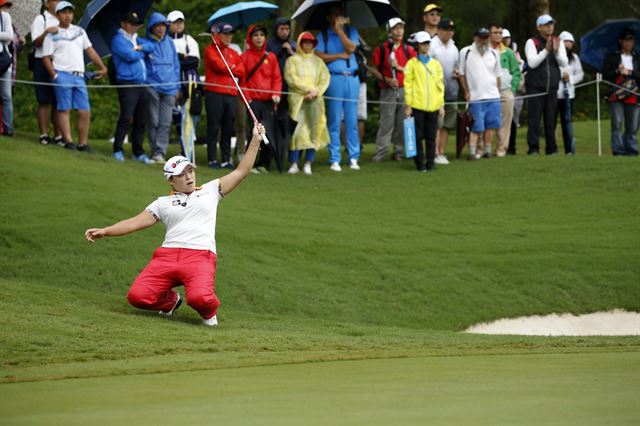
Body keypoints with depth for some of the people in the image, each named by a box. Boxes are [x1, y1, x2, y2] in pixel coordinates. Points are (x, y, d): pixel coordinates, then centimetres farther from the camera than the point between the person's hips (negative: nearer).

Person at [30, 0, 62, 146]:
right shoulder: (40, 19, -1)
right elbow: (36, 42, -10)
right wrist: (47, 32, -25)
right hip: (44, 63, -6)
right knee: (44, 101, -3)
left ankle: (58, 135, 8)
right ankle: (44, 135, -1)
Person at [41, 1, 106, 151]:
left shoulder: (79, 31, 17)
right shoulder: (52, 35, 2)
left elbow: (90, 50, 18)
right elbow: (46, 58, -1)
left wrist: (102, 67, 10)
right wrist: (55, 76, -12)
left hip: (79, 76, 5)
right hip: (63, 75, -5)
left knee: (85, 111, 0)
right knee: (64, 109, -6)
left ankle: (83, 144, 5)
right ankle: (68, 142, -7)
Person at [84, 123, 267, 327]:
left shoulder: (210, 191, 20)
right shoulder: (163, 203, 22)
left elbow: (241, 172, 17)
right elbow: (136, 222, 15)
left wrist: (255, 141, 9)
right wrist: (104, 231, 3)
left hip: (201, 255, -2)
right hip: (167, 255, 2)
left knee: (200, 298, -33)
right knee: (137, 296, -19)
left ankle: (208, 310, 6)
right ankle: (170, 299, 15)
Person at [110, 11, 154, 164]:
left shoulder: (135, 38, 22)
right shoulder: (119, 40, -4)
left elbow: (151, 46, 10)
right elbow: (130, 56, -16)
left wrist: (140, 47, -7)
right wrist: (142, 53, 2)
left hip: (142, 84, 8)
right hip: (127, 83, -8)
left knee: (141, 120, 9)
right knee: (126, 118, -15)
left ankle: (138, 152, 15)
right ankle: (118, 151, -11)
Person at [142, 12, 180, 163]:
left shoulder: (169, 42, 14)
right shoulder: (145, 43, 2)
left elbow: (176, 64, 18)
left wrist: (177, 87, 14)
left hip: (169, 88, 3)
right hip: (152, 87, -3)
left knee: (165, 123, -5)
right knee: (154, 121, -2)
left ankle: (160, 151, -6)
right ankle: (156, 151, 4)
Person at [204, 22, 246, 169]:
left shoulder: (234, 53, 18)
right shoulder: (210, 51, 1)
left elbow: (242, 72, 7)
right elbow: (220, 66, -13)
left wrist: (228, 68, -5)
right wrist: (233, 68, 3)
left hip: (231, 94, 5)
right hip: (214, 94, -5)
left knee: (228, 129, 5)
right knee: (213, 127, -3)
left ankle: (226, 159, 9)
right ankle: (212, 160, -1)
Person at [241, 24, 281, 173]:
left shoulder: (271, 57, 12)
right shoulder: (245, 56, 5)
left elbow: (277, 78, 11)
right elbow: (241, 79, 3)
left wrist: (276, 94, -4)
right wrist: (246, 97, -6)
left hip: (268, 101, 3)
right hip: (252, 101, -3)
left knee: (268, 133, -2)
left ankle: (264, 164, 8)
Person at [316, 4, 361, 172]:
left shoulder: (351, 31, 12)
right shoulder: (324, 35, 8)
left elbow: (351, 48, -7)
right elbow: (319, 56, -4)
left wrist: (339, 30, -10)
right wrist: (341, 55, -6)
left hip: (352, 78, 1)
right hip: (334, 79, -1)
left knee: (352, 120, 1)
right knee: (334, 121, -2)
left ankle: (353, 158, 5)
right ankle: (334, 160, 1)